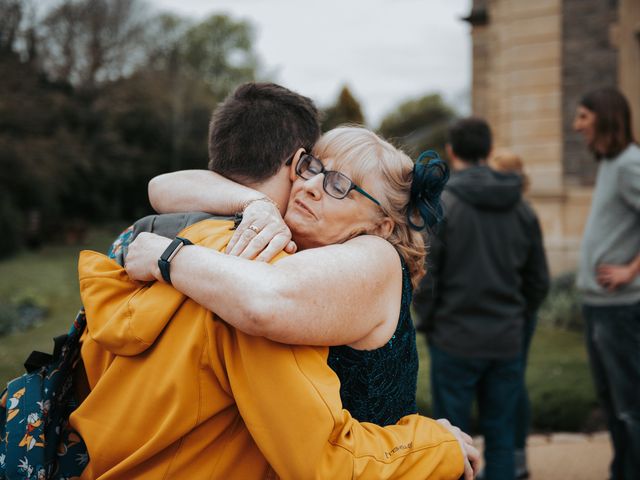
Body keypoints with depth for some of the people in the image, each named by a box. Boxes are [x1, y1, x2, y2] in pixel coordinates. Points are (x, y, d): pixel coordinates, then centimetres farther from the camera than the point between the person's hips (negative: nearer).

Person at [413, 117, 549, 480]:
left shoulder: (440, 205, -10)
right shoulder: (521, 209, 5)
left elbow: (422, 277, -12)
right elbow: (540, 281, 8)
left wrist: (427, 322, 3)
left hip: (455, 341, -4)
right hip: (507, 341, 4)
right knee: (501, 437, 13)